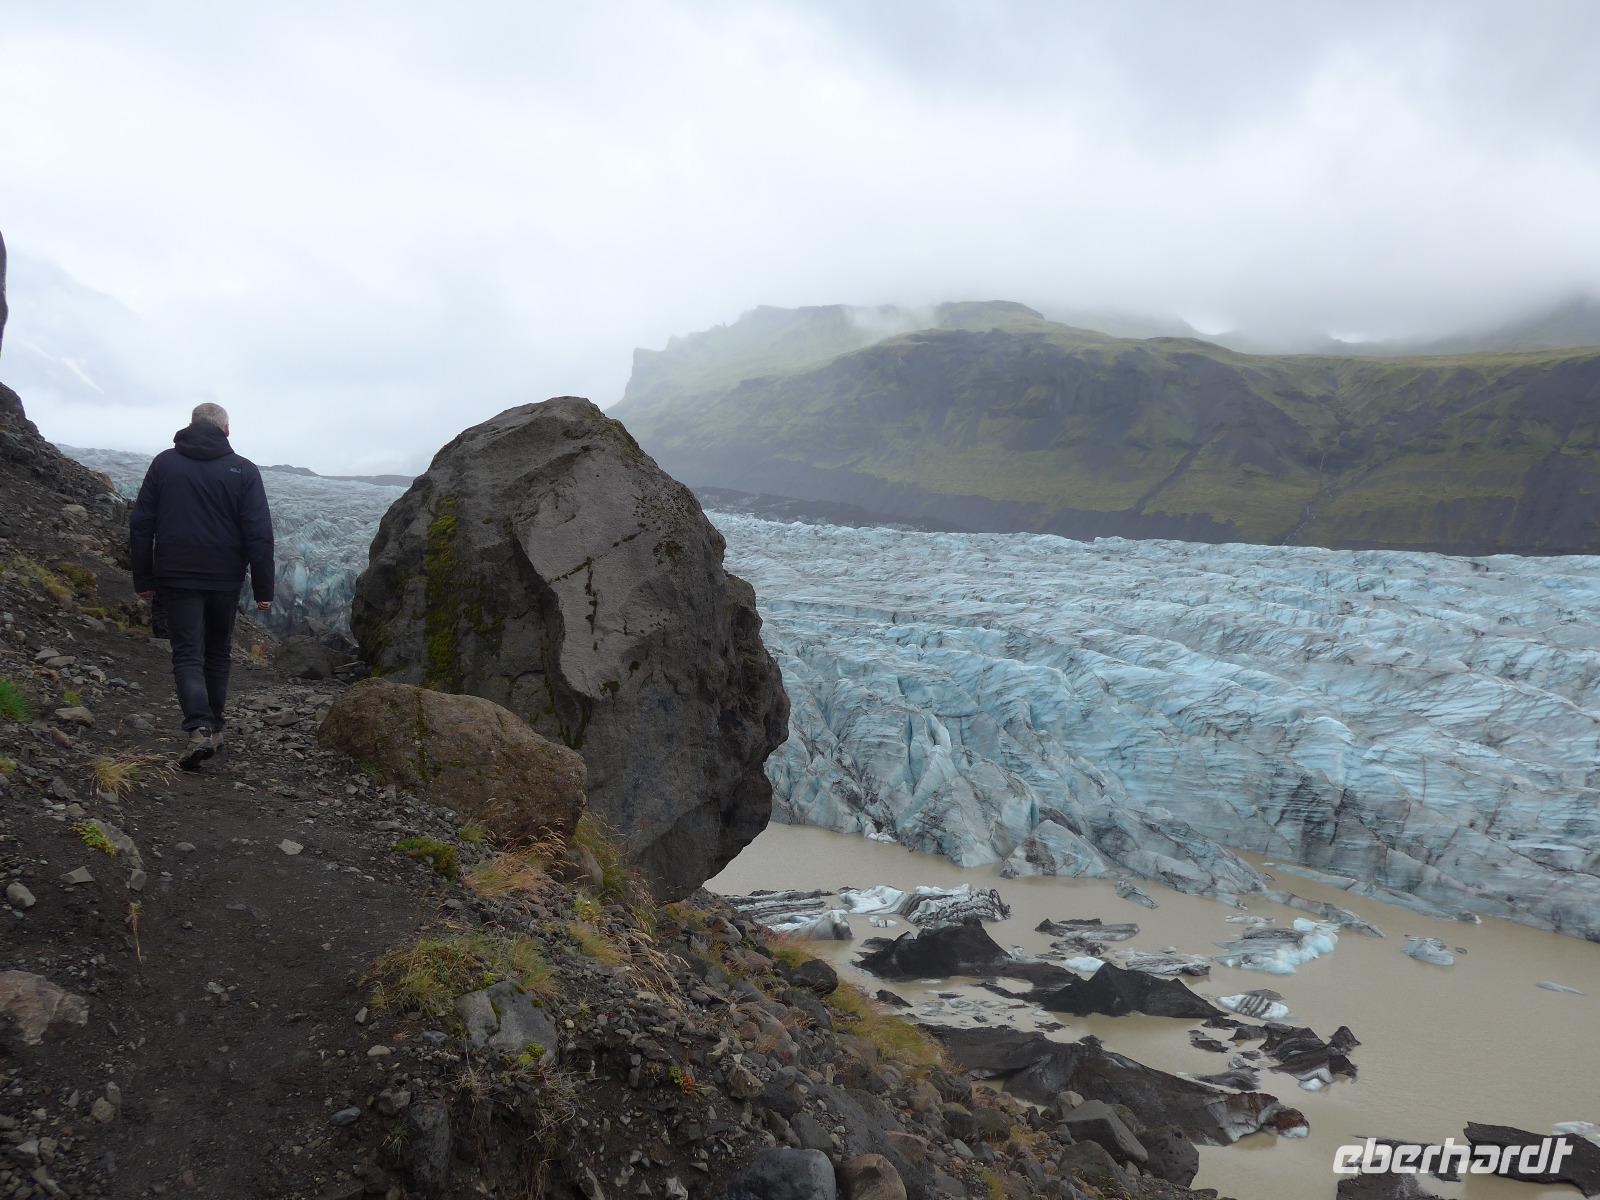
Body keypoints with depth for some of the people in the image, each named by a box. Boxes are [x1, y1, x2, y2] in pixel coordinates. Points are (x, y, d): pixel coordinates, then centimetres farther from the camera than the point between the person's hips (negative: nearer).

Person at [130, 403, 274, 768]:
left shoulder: (164, 463, 2)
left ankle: (200, 729, -18)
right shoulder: (244, 470, -2)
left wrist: (143, 579, 10)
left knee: (187, 655, 0)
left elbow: (141, 524, 3)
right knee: (217, 653, 16)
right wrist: (263, 589, -3)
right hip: (225, 580, 0)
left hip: (177, 577, 0)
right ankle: (214, 729, 23)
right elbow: (259, 534, -6)